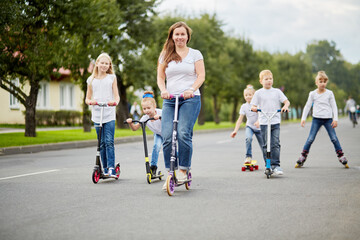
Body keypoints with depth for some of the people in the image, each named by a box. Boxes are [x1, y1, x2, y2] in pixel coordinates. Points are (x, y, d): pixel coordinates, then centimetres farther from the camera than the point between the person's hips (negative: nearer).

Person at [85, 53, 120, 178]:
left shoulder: (112, 77, 10)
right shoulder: (91, 79, 13)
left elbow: (116, 96, 6)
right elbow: (87, 98, 15)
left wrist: (115, 101, -17)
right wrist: (90, 101, -8)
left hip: (109, 114, -2)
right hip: (97, 115, 2)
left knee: (109, 142, -12)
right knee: (102, 143, 5)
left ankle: (111, 168, -12)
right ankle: (105, 169, 11)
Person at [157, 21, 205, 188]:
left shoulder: (195, 54, 10)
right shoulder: (165, 55, 17)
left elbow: (201, 76, 2)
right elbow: (160, 77, 13)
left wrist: (191, 89, -16)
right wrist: (163, 90, -8)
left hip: (190, 99, -2)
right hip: (169, 100, 3)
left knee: (183, 134, -18)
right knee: (166, 136, -11)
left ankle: (183, 171, -5)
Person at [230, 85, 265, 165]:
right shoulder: (244, 106, -2)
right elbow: (240, 119, -4)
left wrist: (258, 121, -39)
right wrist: (235, 130, -14)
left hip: (259, 128, -1)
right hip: (249, 127, 1)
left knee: (263, 146, 0)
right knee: (248, 138, -31)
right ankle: (248, 156, -17)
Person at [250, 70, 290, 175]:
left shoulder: (277, 91, 9)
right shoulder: (258, 93, 6)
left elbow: (286, 101, 6)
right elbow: (253, 106, 4)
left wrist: (285, 106, -16)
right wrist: (254, 108, -19)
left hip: (275, 122, 0)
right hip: (264, 123, 0)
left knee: (275, 144, -7)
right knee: (266, 145, 2)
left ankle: (276, 165, -4)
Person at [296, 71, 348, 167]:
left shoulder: (329, 93, 2)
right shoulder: (313, 94, 3)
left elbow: (334, 106, 5)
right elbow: (307, 106, 9)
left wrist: (335, 119, -3)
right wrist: (303, 118, 3)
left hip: (328, 119, 0)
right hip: (316, 119, 0)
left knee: (334, 138, -1)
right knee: (310, 139, -4)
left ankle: (340, 155, 10)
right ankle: (303, 155, 4)